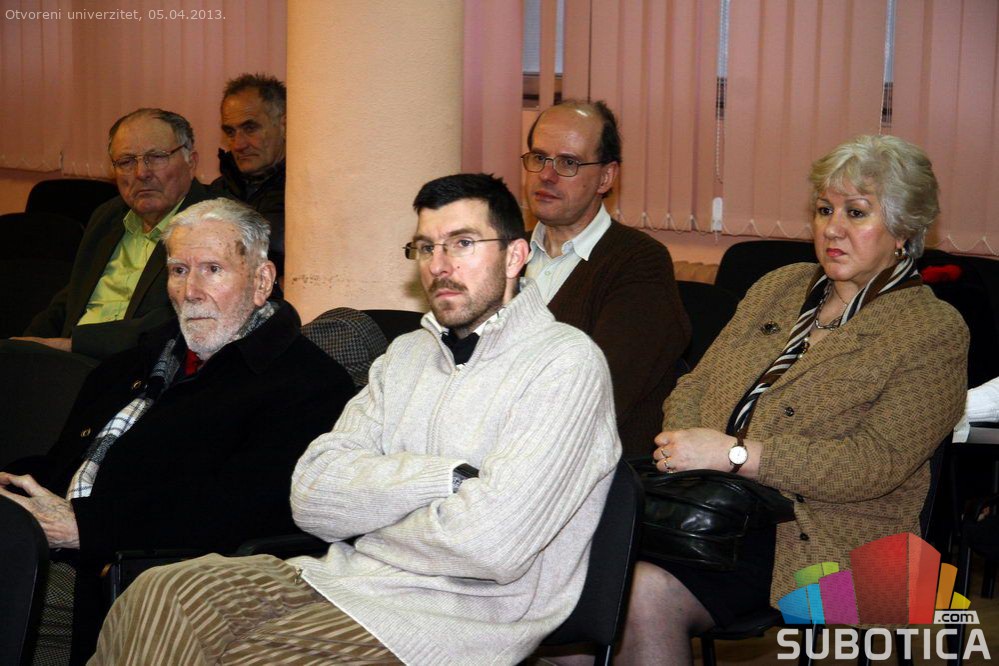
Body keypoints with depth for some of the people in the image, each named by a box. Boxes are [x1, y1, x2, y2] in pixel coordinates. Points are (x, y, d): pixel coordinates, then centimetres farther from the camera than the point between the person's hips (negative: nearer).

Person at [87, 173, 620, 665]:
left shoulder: (566, 362, -7)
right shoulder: (407, 353, 17)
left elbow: (491, 545, -19)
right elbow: (313, 495, 3)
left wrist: (367, 508, -2)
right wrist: (446, 478, -12)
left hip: (457, 616, -6)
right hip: (341, 578, 6)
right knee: (158, 596, -16)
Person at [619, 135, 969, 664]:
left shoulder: (935, 333, -2)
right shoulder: (778, 287, 18)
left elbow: (877, 463, -14)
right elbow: (695, 386, 16)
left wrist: (735, 453, -19)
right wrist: (680, 450, -8)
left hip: (816, 536, -5)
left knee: (648, 591, -30)